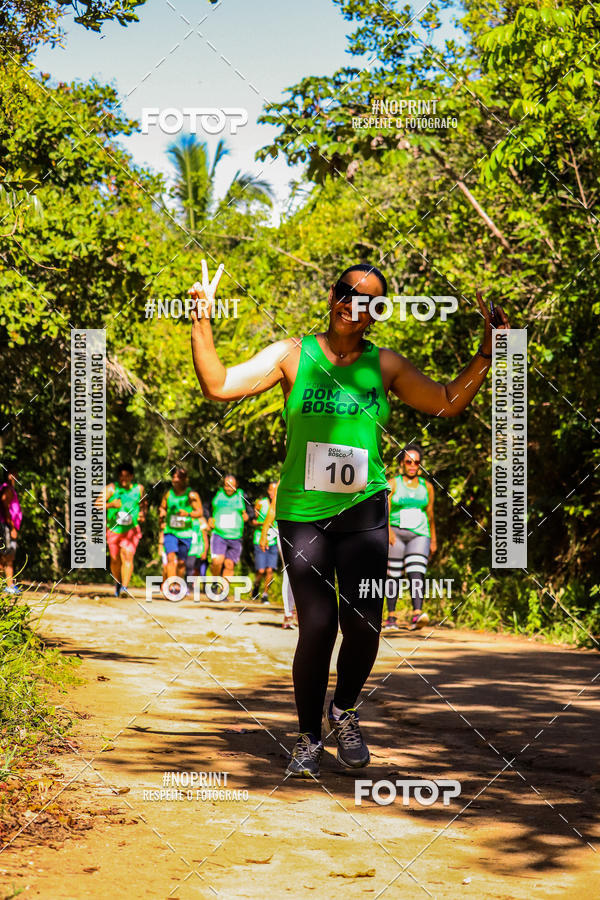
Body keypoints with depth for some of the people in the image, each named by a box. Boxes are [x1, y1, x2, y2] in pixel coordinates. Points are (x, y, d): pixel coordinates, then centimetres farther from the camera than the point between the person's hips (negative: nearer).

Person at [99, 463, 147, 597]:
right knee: (115, 560, 11)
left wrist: (143, 513, 1)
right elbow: (97, 505, -15)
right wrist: (111, 504, -32)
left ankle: (125, 587, -25)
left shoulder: (138, 488, 3)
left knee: (128, 556, -19)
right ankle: (117, 583, 38)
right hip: (114, 529, 0)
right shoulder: (111, 488, -6)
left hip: (131, 529, 0)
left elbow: (144, 503, 22)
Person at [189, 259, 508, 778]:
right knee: (318, 626, -9)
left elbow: (448, 404, 11)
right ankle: (309, 738, 13)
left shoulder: (386, 365, 7)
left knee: (364, 625, -7)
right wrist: (202, 321, -10)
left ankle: (344, 713, 25)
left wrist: (487, 354, 2)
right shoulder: (293, 355, 2)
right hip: (303, 513, -2)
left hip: (364, 511, 2)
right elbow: (220, 386, -2)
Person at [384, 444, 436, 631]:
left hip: (419, 535, 1)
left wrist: (433, 540, 20)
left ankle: (417, 615, -32)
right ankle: (391, 617, 9)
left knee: (416, 573, -17)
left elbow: (430, 514, 20)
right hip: (396, 533, -1)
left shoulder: (426, 487, 13)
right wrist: (387, 529, -22)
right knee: (394, 576, -2)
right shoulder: (392, 484, 4)